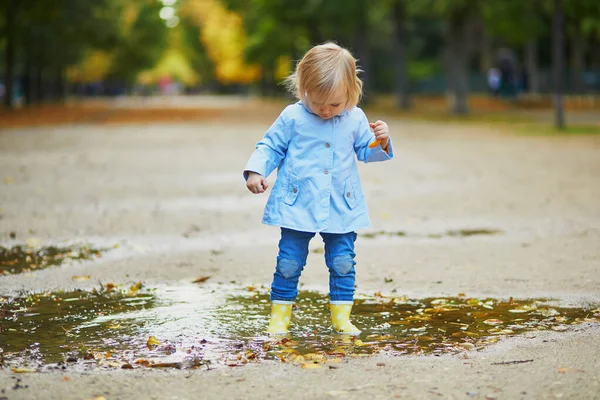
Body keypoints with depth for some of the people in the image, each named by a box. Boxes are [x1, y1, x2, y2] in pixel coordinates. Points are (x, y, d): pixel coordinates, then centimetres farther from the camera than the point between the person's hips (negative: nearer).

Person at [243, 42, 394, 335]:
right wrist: (255, 172, -12)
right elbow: (270, 147, 3)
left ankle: (341, 316, 13)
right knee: (289, 262, 2)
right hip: (297, 204, -2)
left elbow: (366, 152, 12)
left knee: (343, 262, 2)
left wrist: (381, 142, -10)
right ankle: (280, 315, 13)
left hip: (341, 208, 2)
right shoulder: (292, 117, -4)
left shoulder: (355, 119, 3)